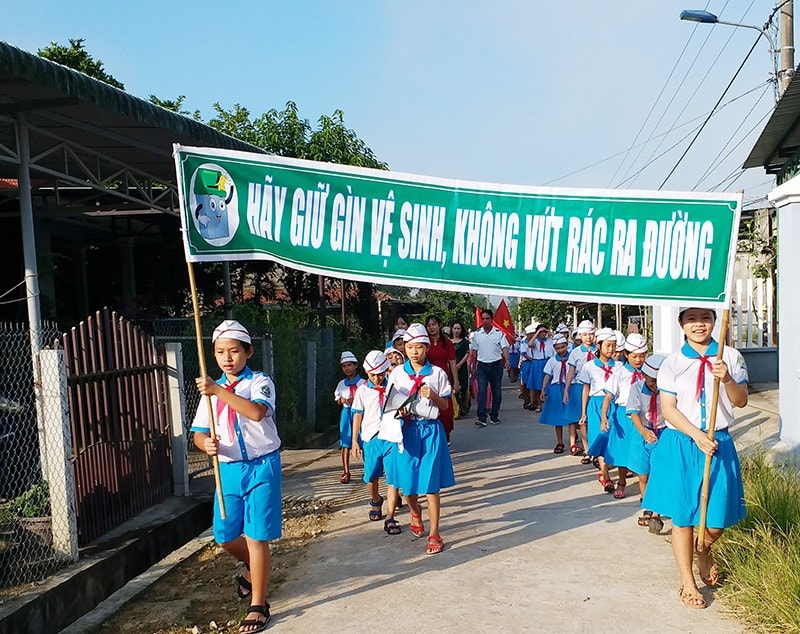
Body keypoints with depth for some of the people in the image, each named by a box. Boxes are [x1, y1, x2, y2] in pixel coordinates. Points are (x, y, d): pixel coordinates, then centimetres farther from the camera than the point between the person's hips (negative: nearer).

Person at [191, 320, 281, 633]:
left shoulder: (260, 382, -9)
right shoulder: (212, 389, 8)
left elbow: (257, 412, -30)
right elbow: (199, 432, 8)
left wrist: (218, 391, -35)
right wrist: (206, 444, -16)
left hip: (261, 468, -5)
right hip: (228, 469, 6)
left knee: (256, 537, -2)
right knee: (225, 536, 12)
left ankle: (258, 606, 13)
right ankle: (253, 567, 45)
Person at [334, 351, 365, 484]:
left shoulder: (363, 383, -2)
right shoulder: (341, 384, 11)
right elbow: (338, 400, 18)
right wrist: (341, 400, -6)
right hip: (346, 412, 4)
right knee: (345, 443, 3)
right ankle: (346, 472, 10)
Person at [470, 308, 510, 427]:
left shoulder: (499, 333, -1)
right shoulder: (476, 334, 5)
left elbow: (504, 347, -7)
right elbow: (474, 351, 11)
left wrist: (507, 360, -25)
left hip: (496, 365, 0)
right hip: (482, 366, 0)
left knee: (496, 392, 7)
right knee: (481, 391, -10)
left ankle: (494, 416, 20)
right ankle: (481, 418, -13)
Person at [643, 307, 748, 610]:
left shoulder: (731, 357, 3)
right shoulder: (672, 363, -2)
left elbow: (741, 401, 1)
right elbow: (668, 409, -6)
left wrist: (727, 379, -19)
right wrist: (697, 436, -18)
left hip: (718, 444, 2)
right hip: (680, 445, -1)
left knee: (718, 518, 5)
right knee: (683, 516, 5)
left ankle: (704, 550, 41)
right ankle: (687, 582, 23)